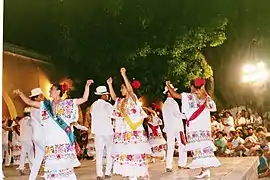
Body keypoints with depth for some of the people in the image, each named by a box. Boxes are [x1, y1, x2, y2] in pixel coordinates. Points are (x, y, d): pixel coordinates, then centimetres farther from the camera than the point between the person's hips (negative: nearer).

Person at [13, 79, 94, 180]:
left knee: (65, 165, -1)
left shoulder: (68, 103, 5)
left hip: (64, 141, -3)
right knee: (52, 166, 3)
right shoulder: (46, 105, 14)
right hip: (51, 141, 3)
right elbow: (29, 102, 18)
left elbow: (84, 99, 3)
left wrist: (87, 86, -6)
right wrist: (20, 93, 12)